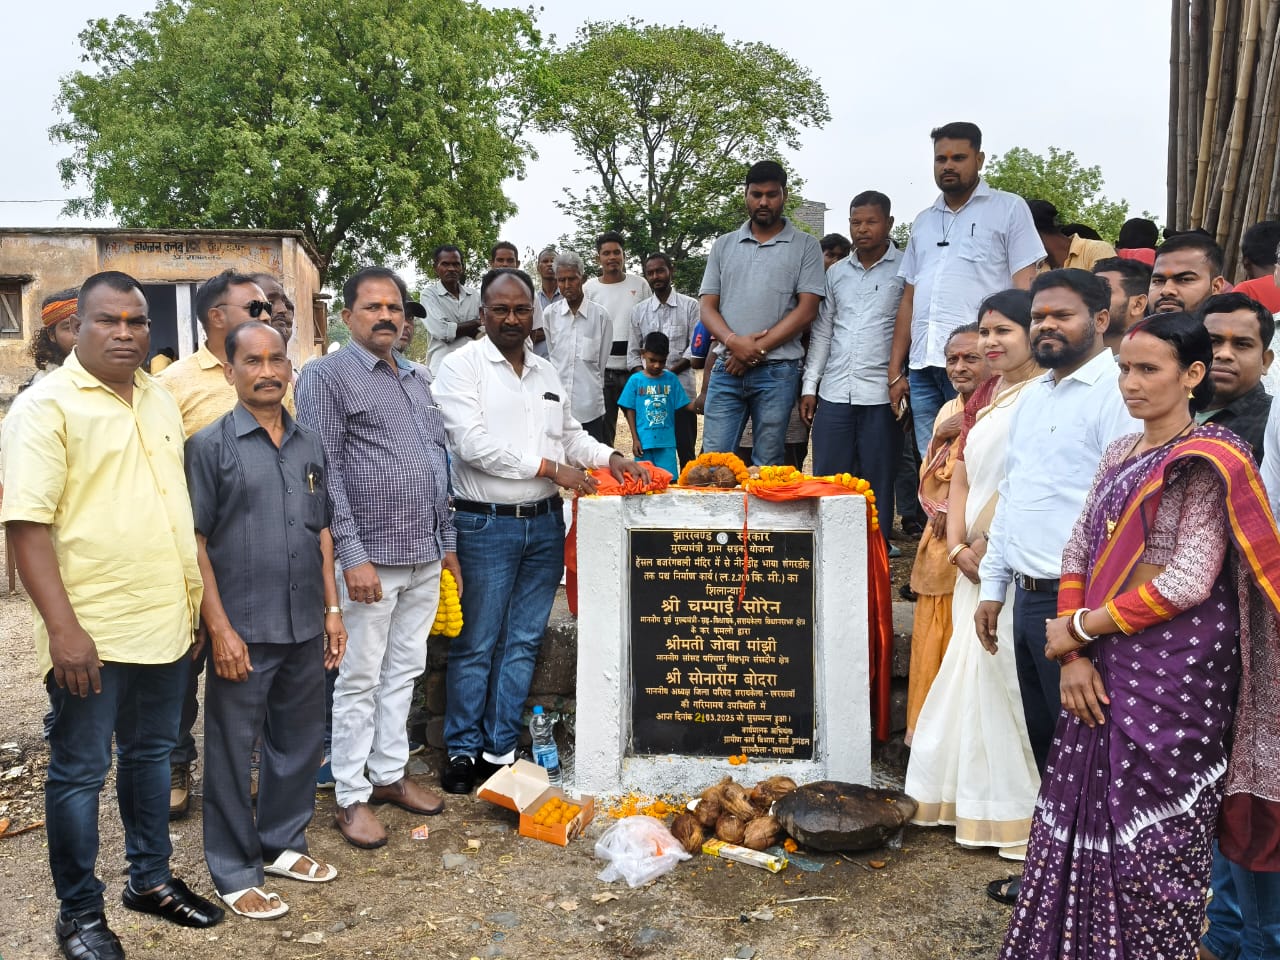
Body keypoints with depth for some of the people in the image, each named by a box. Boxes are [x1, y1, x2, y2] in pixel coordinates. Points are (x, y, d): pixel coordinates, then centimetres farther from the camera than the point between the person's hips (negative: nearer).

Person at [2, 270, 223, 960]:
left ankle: (151, 878, 35)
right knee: (80, 772, 6)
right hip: (92, 633, -6)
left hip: (167, 623, 7)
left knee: (151, 754, 19)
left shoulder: (160, 400, 11)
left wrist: (198, 598, 15)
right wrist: (63, 628, -21)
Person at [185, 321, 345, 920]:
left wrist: (332, 608, 11)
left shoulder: (310, 444, 9)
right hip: (243, 630, -5)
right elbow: (195, 541, -8)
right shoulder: (210, 445, -6)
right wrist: (220, 628, -13)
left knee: (300, 741, 16)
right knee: (233, 751, 6)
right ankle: (235, 872, 21)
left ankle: (283, 843, 34)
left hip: (305, 627, 5)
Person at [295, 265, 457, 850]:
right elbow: (324, 473, -13)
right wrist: (353, 556, -18)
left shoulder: (417, 379, 15)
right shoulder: (327, 376, -6)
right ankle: (351, 796, 14)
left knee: (403, 673, 15)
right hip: (371, 559, -7)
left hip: (425, 559, 7)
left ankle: (390, 773, 29)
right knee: (360, 681, 2)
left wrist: (447, 541, 15)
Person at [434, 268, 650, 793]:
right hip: (486, 526, -5)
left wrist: (611, 458, 4)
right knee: (476, 645, 2)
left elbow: (571, 435, 23)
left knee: (522, 643, 9)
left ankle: (500, 750, 19)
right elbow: (473, 443, -16)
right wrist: (549, 467, -16)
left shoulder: (547, 372, 14)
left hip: (544, 523, 6)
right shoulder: (463, 366, -5)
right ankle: (463, 750, 16)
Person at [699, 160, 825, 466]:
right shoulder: (724, 245, 15)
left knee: (767, 467, 3)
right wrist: (734, 342, -11)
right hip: (727, 369, 3)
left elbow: (807, 310, -3)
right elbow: (708, 307, 9)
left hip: (776, 371, -2)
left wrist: (757, 350, -10)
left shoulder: (805, 245, 5)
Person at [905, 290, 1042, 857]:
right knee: (971, 672, 12)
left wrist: (990, 544, -13)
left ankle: (1017, 813, 11)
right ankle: (974, 799, 27)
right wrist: (959, 546, 5)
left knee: (1004, 672, -5)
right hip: (977, 561, 8)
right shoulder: (983, 396, 15)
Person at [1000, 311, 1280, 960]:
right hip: (1106, 663, 7)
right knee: (1088, 814, 12)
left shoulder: (1209, 459, -9)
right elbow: (1078, 552, 8)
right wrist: (1072, 656, -4)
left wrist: (1079, 628, -10)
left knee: (1152, 831, 2)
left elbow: (1188, 582, -16)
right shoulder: (1121, 453, 12)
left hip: (1176, 664, -7)